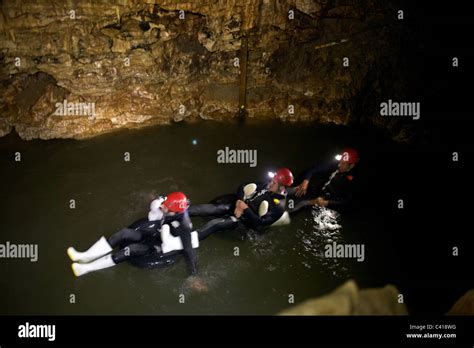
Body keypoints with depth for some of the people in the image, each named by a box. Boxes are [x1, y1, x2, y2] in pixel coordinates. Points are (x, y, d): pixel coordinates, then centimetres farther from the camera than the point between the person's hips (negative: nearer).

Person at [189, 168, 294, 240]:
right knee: (210, 208, -18)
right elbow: (243, 187, 7)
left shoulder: (278, 206, -15)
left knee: (214, 224, -27)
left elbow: (259, 224, -21)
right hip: (235, 205, 6)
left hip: (244, 219, -6)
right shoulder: (266, 186, 4)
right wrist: (238, 202, -11)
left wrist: (245, 209, -22)